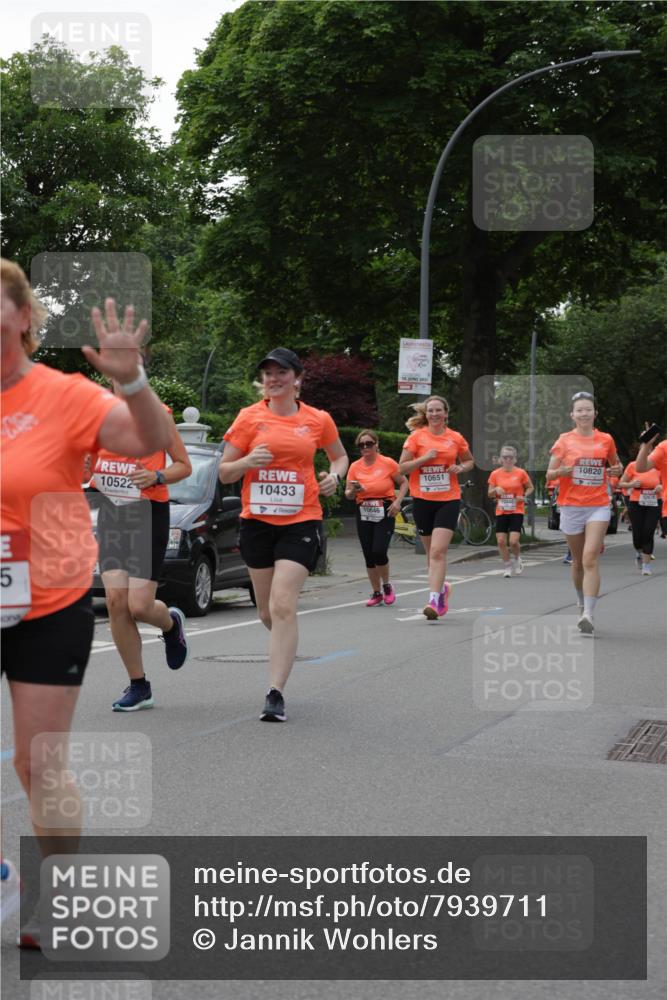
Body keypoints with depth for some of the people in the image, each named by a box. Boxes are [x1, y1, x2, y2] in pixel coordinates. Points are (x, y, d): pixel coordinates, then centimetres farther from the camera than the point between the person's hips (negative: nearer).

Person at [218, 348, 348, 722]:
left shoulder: (319, 420, 2)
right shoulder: (250, 417, 2)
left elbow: (340, 456, 21)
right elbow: (224, 472, 5)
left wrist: (334, 475, -1)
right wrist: (247, 461, -16)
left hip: (301, 522, -2)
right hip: (257, 522, 2)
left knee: (283, 607, -15)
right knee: (268, 612, 11)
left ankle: (276, 695, -13)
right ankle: (286, 645, 46)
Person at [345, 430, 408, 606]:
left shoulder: (388, 463, -3)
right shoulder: (355, 467, 5)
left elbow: (403, 482, 7)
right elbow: (348, 495, 10)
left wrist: (397, 502, -8)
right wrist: (354, 490, -13)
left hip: (384, 513, -4)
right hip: (364, 514, 4)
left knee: (379, 552, -17)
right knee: (369, 556, 4)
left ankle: (386, 586, 8)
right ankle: (376, 593, 17)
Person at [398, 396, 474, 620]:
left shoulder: (456, 438, 4)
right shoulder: (417, 436, 0)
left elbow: (469, 461, 20)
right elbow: (402, 467, -2)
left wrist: (461, 468, -2)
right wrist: (424, 458, -16)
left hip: (448, 500, -1)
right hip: (423, 500, 1)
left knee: (438, 551, -15)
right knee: (431, 551, 13)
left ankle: (434, 600, -17)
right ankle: (441, 587, 37)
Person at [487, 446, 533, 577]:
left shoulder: (521, 473, -2)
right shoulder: (495, 474, 4)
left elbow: (530, 488, 11)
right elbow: (490, 494, 9)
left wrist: (524, 496, -8)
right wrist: (496, 490, -13)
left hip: (516, 512, -2)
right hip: (501, 512, 2)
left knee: (513, 541, -14)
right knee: (501, 541, -4)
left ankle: (516, 560, 17)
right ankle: (507, 566, 15)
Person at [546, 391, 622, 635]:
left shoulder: (605, 440, 5)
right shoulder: (564, 440, 2)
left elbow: (615, 465, 22)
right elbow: (549, 474, 3)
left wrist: (617, 470, -1)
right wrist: (561, 471, -19)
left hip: (598, 507, -1)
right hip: (571, 507, 1)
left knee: (590, 559, -16)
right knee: (578, 560, 12)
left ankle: (588, 615, -23)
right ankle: (582, 602, 36)